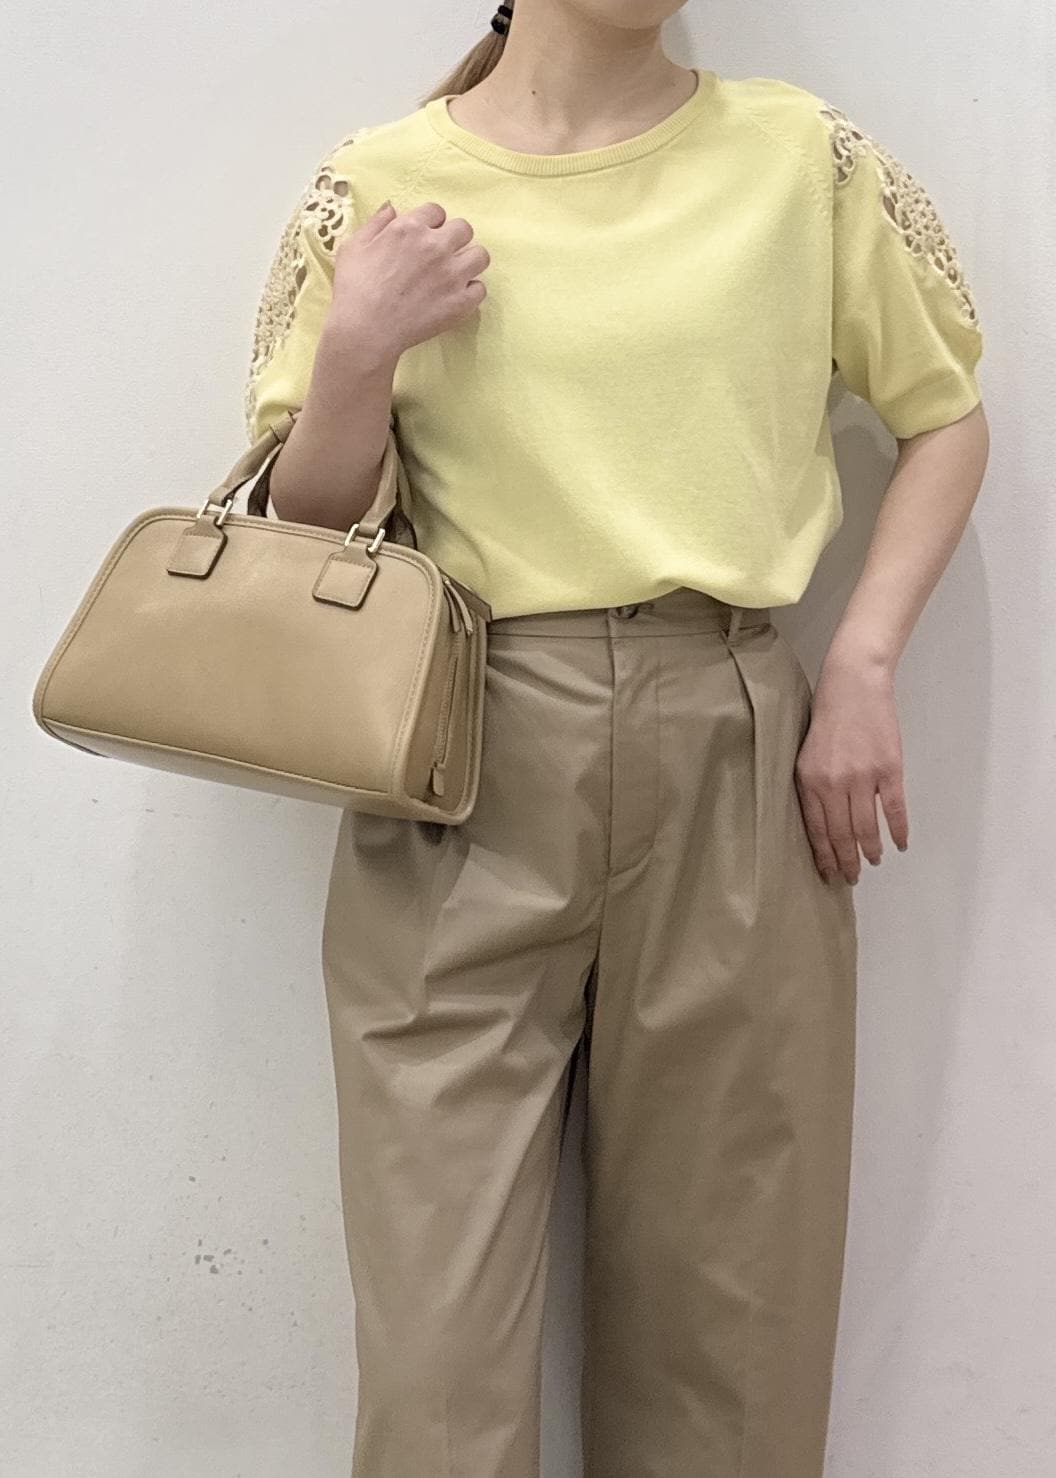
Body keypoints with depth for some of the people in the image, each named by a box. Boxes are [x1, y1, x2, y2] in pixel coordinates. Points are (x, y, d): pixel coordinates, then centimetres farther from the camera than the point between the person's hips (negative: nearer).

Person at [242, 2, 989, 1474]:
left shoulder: (800, 155, 6)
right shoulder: (378, 189, 5)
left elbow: (945, 415, 15)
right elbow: (304, 526, 9)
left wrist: (863, 665, 2)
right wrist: (357, 352, -9)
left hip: (732, 762, 1)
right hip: (462, 792, 0)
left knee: (726, 1307, 11)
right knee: (437, 1333, 2)